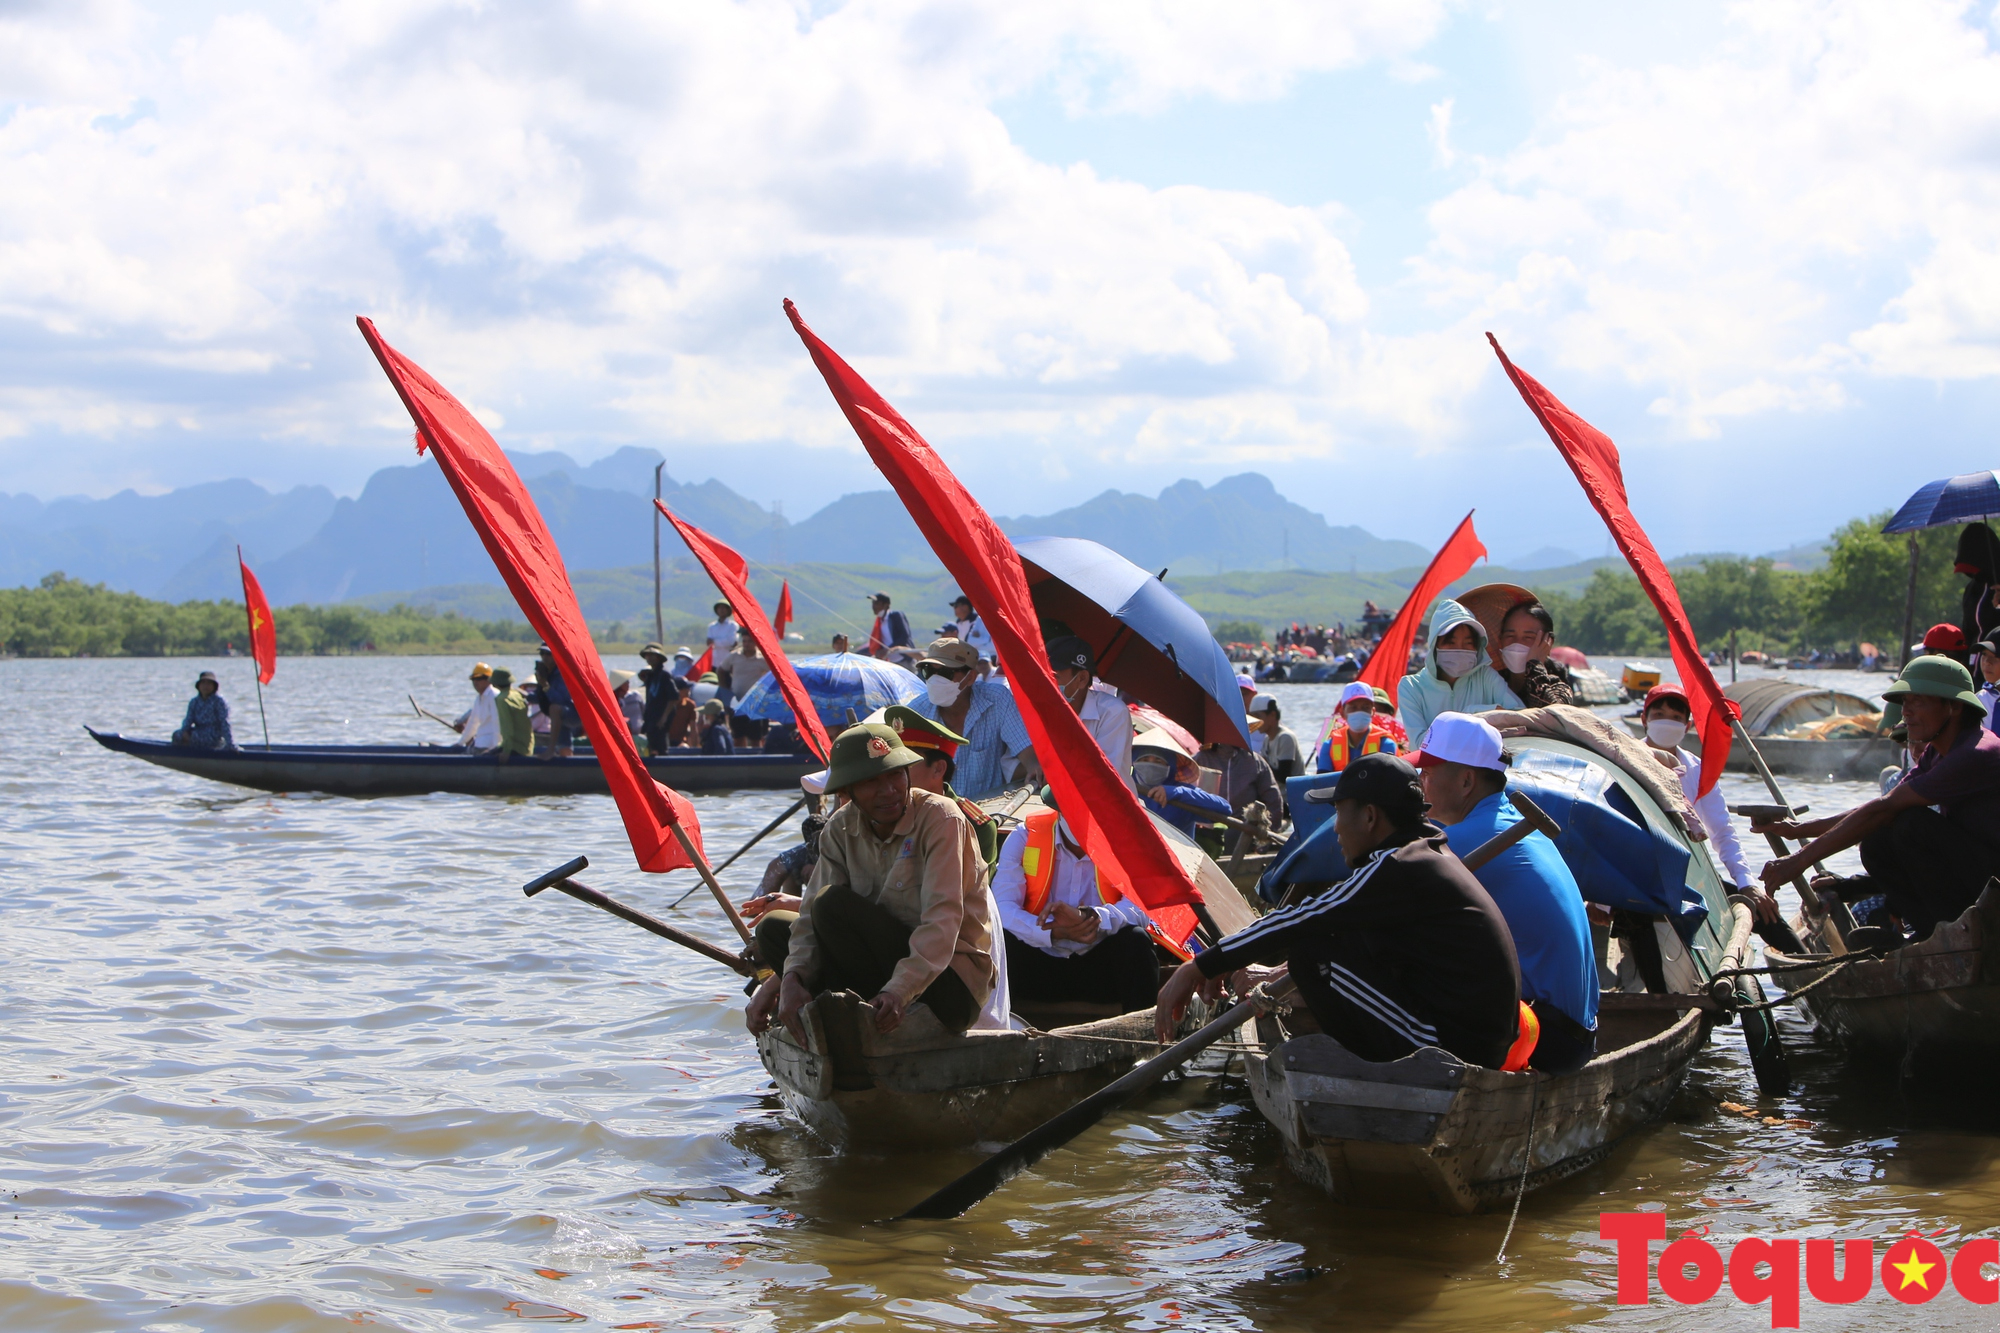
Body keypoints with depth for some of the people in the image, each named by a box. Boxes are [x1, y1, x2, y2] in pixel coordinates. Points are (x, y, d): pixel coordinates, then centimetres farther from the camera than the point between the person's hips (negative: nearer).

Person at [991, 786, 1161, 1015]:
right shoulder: (1026, 836, -6)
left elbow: (1142, 907, -20)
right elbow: (1001, 907, -16)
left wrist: (1088, 917, -40)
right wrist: (1054, 931, -34)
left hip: (1100, 968, 0)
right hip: (1038, 966, 0)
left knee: (1137, 942, -29)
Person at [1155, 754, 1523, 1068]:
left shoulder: (1396, 870, -15)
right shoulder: (1430, 854, 15)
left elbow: (1299, 923, -12)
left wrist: (1200, 967, -5)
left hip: (1449, 1048, -10)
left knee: (1313, 949, -8)